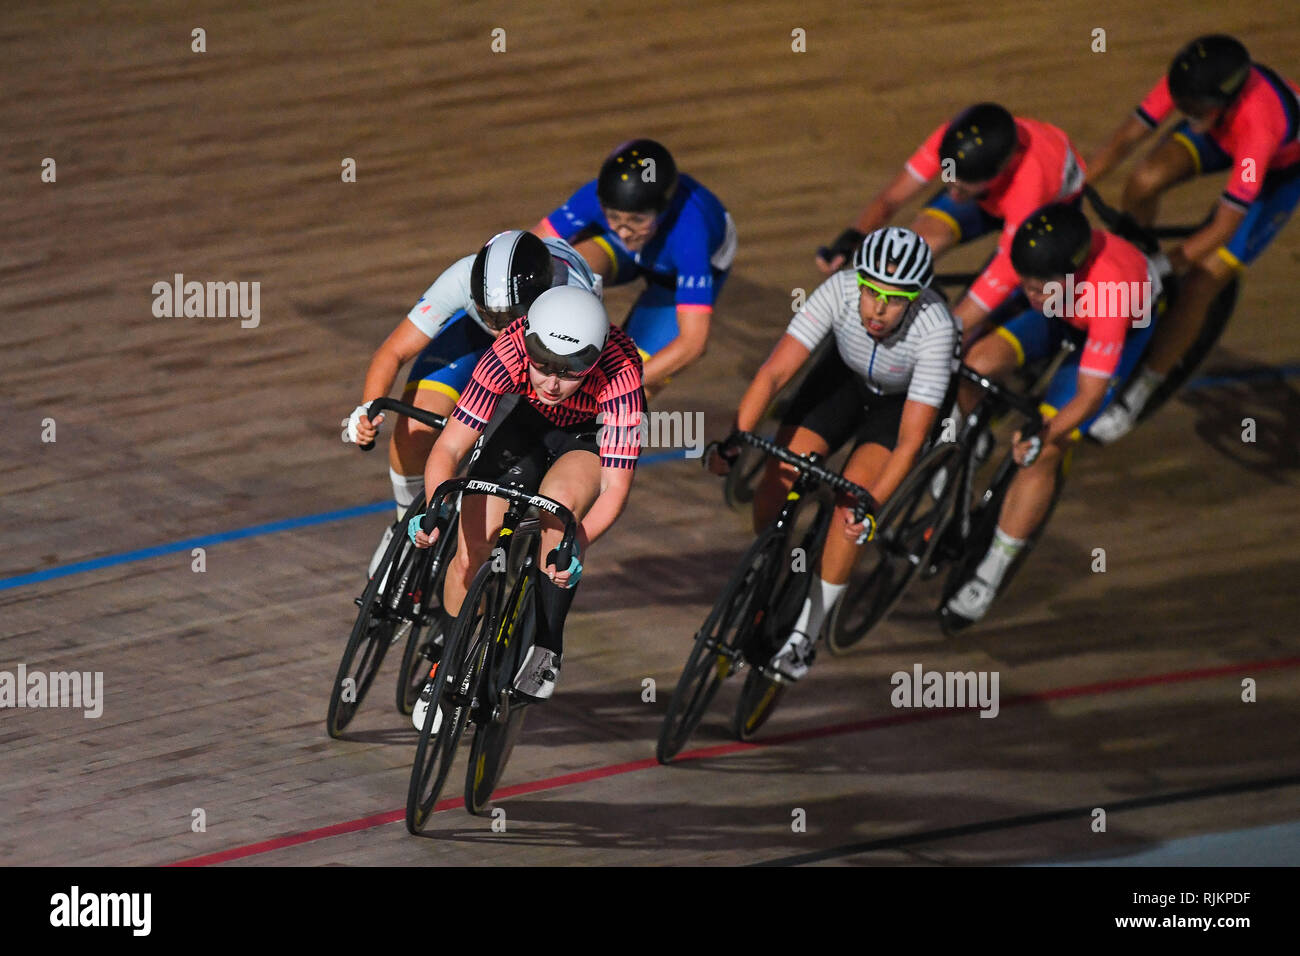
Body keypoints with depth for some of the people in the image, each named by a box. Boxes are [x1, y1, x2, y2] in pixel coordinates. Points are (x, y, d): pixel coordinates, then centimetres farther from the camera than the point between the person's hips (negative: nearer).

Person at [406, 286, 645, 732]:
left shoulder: (619, 374, -39)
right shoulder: (511, 352, -35)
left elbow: (615, 488, -36)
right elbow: (449, 447, -31)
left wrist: (576, 546, -52)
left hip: (596, 436, -2)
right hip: (530, 424, 2)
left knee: (558, 501, -35)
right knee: (469, 552, -12)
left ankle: (546, 644, -17)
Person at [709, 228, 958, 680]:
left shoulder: (935, 328, -39)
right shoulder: (839, 291, -34)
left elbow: (910, 439, -36)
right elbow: (775, 372, -35)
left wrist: (871, 504, -47)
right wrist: (734, 441, -47)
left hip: (906, 397, -3)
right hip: (847, 374, 3)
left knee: (850, 500, -23)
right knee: (776, 482, -14)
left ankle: (804, 635, -8)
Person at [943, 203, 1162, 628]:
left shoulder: (1111, 291, -42)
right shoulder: (1031, 253, -32)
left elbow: (1090, 394, -34)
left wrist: (1043, 436, -45)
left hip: (1130, 324, -4)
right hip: (1062, 315, 5)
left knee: (1043, 453, -16)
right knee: (976, 363, -23)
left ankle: (990, 575, -2)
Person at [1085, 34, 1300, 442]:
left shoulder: (1259, 122, -46)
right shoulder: (1192, 84, -34)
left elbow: (1223, 227, -39)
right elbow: (1129, 134, -21)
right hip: (1224, 134, 5)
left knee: (1199, 285, -13)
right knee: (1143, 183, -22)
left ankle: (1141, 391, 5)